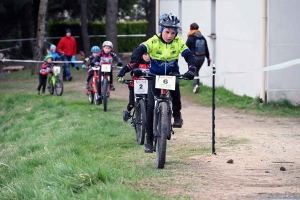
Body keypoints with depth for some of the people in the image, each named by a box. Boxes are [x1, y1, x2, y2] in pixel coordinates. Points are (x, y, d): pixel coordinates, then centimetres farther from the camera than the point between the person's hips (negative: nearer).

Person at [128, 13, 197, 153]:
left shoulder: (178, 42, -13)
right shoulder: (153, 41, -19)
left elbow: (189, 56, -18)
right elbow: (137, 52, -29)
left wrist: (191, 70, -38)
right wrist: (135, 67, -45)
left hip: (171, 74, 1)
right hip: (155, 75, -1)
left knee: (175, 87, -33)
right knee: (151, 106, -9)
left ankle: (177, 115, -7)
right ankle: (149, 139, 0)